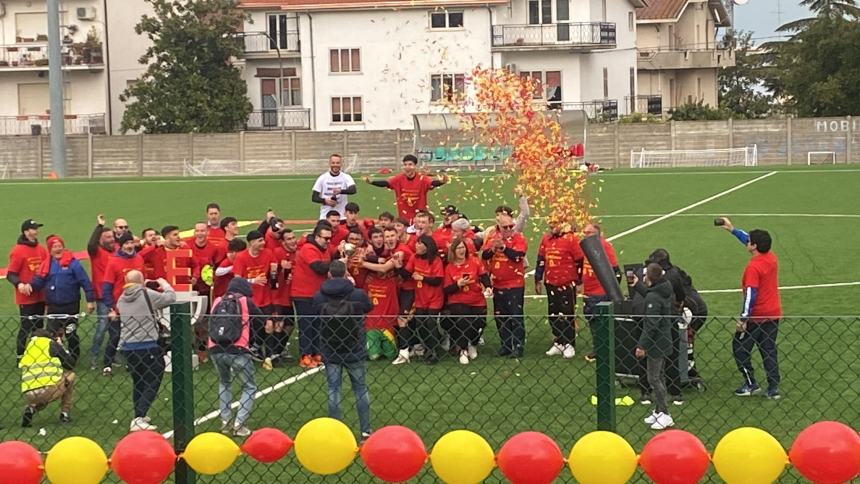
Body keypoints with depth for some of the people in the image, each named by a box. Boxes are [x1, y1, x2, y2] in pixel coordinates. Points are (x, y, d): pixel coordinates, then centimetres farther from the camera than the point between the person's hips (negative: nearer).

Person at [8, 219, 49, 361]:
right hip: (26, 298, -6)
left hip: (40, 296, 6)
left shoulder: (41, 249, 7)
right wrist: (19, 284, -29)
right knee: (26, 328, -3)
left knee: (38, 327, 14)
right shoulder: (18, 251, -12)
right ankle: (20, 357, 5)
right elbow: (11, 275, -12)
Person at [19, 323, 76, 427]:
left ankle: (32, 408, 6)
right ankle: (65, 414, 18)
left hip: (29, 396, 6)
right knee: (70, 376, 22)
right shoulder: (52, 344, 4)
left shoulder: (30, 344, 21)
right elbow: (70, 364, 5)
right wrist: (61, 346, 20)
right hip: (48, 389, -6)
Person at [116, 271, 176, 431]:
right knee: (152, 383, -2)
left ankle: (139, 416, 28)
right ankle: (138, 419, -13)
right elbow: (171, 298, -3)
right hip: (147, 346, -7)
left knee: (138, 382, 20)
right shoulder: (148, 295, -8)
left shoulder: (122, 299, 10)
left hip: (127, 347, 7)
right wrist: (164, 285, 18)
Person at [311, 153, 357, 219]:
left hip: (342, 216, 0)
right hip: (325, 216, 0)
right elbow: (314, 197, 3)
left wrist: (340, 191, -35)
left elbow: (353, 190, -18)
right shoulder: (322, 178, 3)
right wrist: (325, 201, -16)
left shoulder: (346, 177, 1)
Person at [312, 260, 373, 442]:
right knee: (360, 388, 12)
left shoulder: (319, 297, -11)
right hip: (354, 352, 0)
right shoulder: (357, 295, -13)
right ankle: (365, 431, 12)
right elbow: (368, 307, 8)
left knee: (333, 390, 8)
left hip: (330, 352, 0)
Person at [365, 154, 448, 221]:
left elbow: (433, 183, -31)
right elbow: (385, 183, -18)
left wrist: (441, 182, -56)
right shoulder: (399, 179, -6)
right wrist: (371, 181, -35)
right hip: (403, 218, 2)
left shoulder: (422, 179, -13)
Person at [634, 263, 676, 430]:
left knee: (654, 379, -4)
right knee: (659, 377, 17)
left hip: (656, 345, -10)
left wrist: (642, 345, -20)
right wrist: (637, 285, 41)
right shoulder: (664, 292, 6)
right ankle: (658, 412, 25)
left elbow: (651, 325, -25)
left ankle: (665, 415, -3)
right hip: (664, 341, 10)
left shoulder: (653, 298, -23)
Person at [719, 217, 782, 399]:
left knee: (740, 347, 9)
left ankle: (751, 384, 10)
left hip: (756, 316, -8)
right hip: (774, 314, 8)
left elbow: (751, 295, -23)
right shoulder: (771, 257, 3)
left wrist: (743, 319, -20)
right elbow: (750, 240, 19)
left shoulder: (754, 267, -21)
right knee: (769, 350, 12)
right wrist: (733, 230, 25)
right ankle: (773, 388, 9)